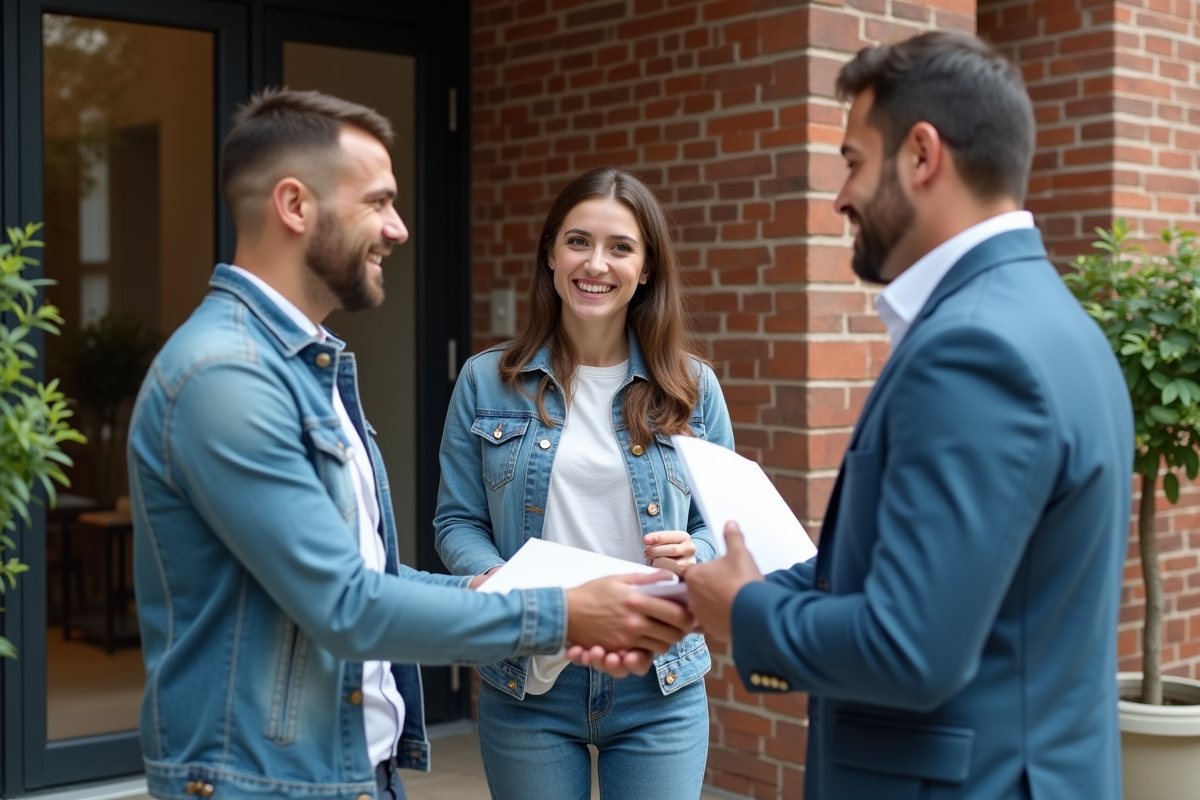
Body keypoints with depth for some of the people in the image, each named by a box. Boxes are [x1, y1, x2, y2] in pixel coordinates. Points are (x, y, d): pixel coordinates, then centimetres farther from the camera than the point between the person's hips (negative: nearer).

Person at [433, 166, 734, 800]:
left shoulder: (692, 387, 2)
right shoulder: (487, 381, 0)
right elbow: (457, 521, 3)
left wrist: (694, 559, -15)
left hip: (659, 688, 1)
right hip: (527, 683, 0)